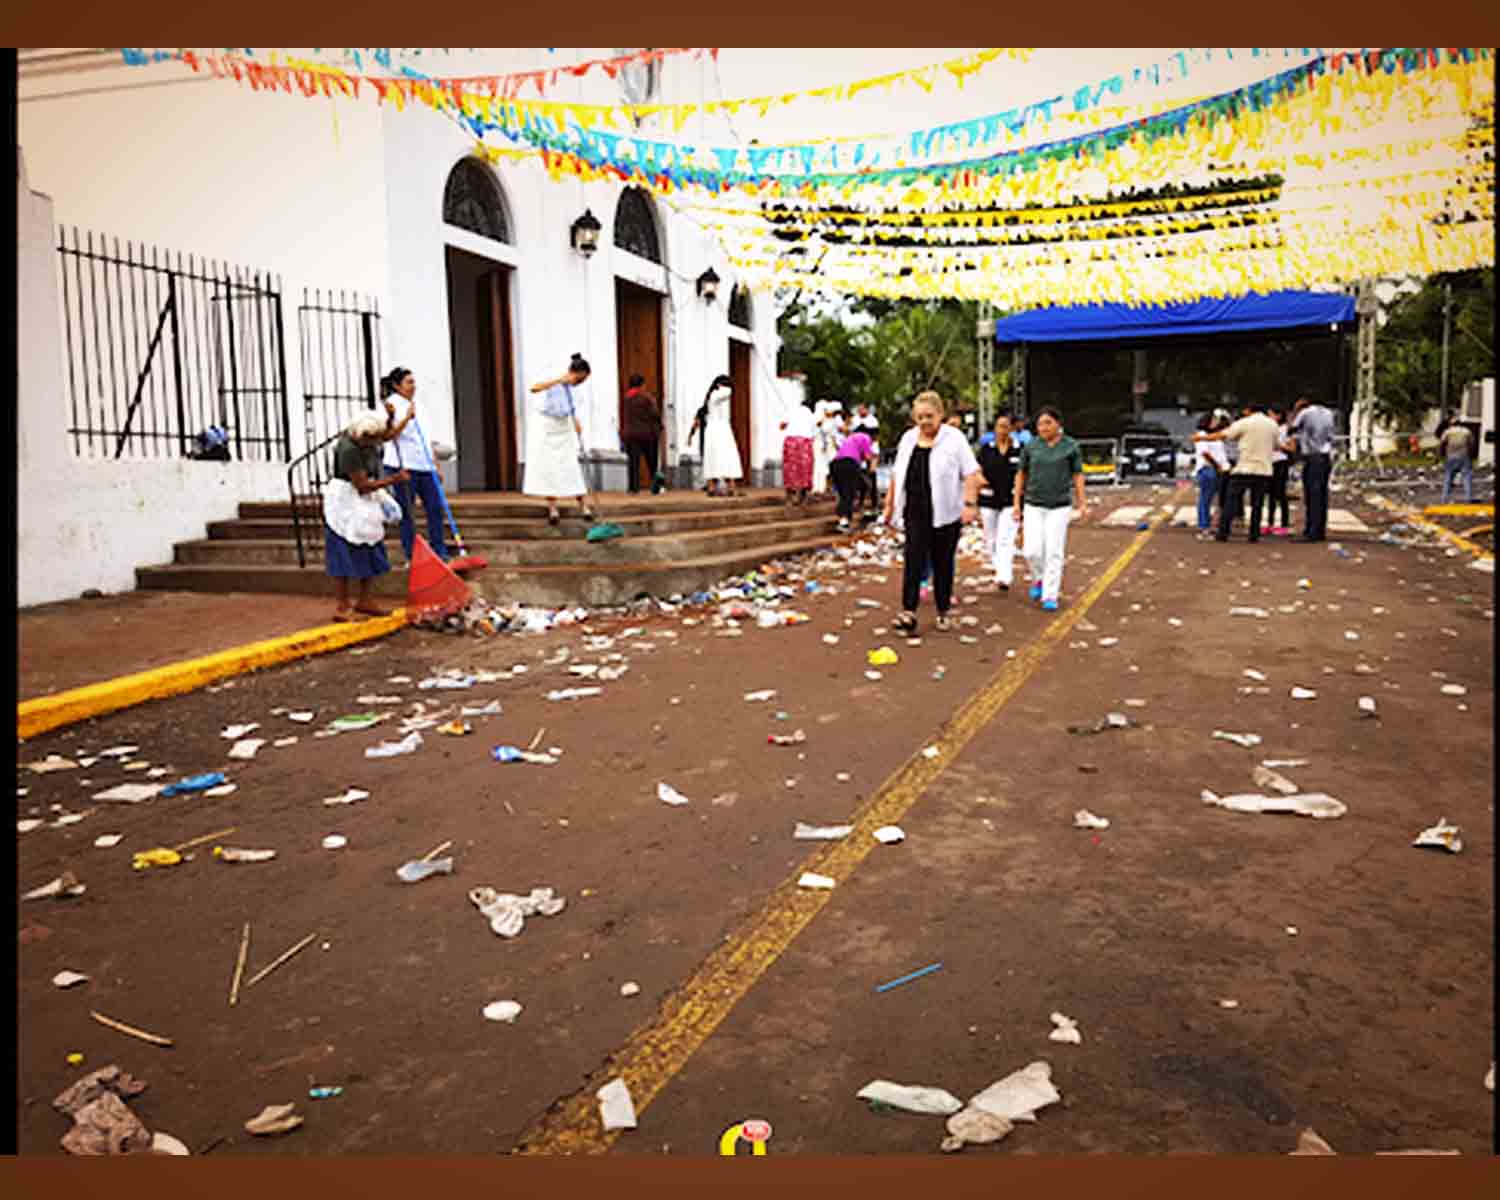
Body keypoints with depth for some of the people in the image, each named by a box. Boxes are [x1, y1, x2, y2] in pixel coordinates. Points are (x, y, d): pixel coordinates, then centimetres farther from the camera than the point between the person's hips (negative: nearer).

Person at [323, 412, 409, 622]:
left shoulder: (365, 436, -3)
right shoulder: (349, 450, -26)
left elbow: (387, 434, 18)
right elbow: (362, 485, -24)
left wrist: (390, 417, 0)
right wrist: (393, 479, -21)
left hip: (365, 503, 9)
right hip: (346, 504, -9)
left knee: (370, 552, 12)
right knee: (344, 555, -3)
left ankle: (363, 601, 23)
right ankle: (343, 607, 3)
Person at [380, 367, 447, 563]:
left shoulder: (416, 404, 17)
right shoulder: (392, 404, -5)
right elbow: (391, 434, -19)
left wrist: (435, 465, 20)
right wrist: (407, 417, -33)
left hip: (424, 465, 7)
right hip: (403, 465, -7)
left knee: (435, 507, 6)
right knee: (407, 512, 0)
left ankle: (439, 552, 15)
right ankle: (412, 556, 7)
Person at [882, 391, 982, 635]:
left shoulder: (954, 439, -4)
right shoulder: (908, 438, 10)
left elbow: (971, 474, -7)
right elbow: (897, 475, 17)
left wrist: (970, 503, -17)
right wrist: (889, 503, 15)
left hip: (945, 513, -3)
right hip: (916, 513, 3)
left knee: (943, 563, 6)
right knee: (913, 559, -8)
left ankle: (943, 612, 19)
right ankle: (909, 613, -11)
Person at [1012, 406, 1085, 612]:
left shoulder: (1071, 447, -3)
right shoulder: (1030, 446, 0)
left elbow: (1078, 476, 2)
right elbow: (1021, 474, 6)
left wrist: (1081, 504, -1)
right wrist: (1016, 502, 3)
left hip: (1059, 507, -1)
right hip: (1033, 506, 1)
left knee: (1054, 552, -3)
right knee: (1032, 551, -5)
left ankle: (1051, 596, 5)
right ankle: (1039, 579, 25)